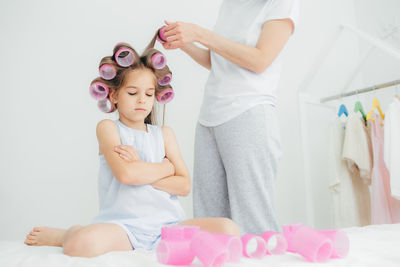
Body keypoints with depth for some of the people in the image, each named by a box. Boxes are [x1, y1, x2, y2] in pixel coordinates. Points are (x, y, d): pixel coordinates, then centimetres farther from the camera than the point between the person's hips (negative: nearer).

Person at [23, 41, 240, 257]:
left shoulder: (164, 134, 15)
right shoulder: (108, 128, 5)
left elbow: (184, 186, 5)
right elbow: (125, 173, -15)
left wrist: (140, 170, -7)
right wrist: (166, 167, 0)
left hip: (167, 223, 4)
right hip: (123, 225, -4)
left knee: (229, 230, -17)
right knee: (82, 245, -36)